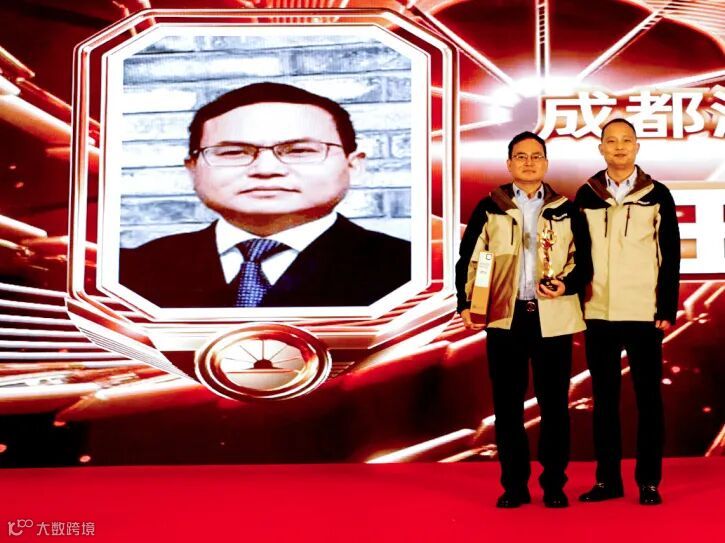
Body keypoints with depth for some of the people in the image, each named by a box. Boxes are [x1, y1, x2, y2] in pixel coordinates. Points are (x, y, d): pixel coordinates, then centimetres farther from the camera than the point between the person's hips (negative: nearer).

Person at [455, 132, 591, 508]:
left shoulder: (566, 210, 10)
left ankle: (554, 484, 15)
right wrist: (466, 304, -3)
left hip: (552, 318, 0)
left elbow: (584, 261, 9)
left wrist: (567, 285, -11)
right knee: (507, 404, 4)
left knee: (554, 403, 4)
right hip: (505, 318, 0)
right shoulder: (489, 208, 9)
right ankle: (514, 484, 14)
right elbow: (468, 259, 6)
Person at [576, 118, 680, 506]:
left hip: (643, 313, -1)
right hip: (598, 313, 2)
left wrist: (667, 310, -4)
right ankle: (607, 478, 15)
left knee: (648, 397, 4)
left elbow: (670, 256, 2)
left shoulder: (657, 195, 4)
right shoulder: (587, 196, 8)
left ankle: (648, 480, 12)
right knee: (604, 398, 7)